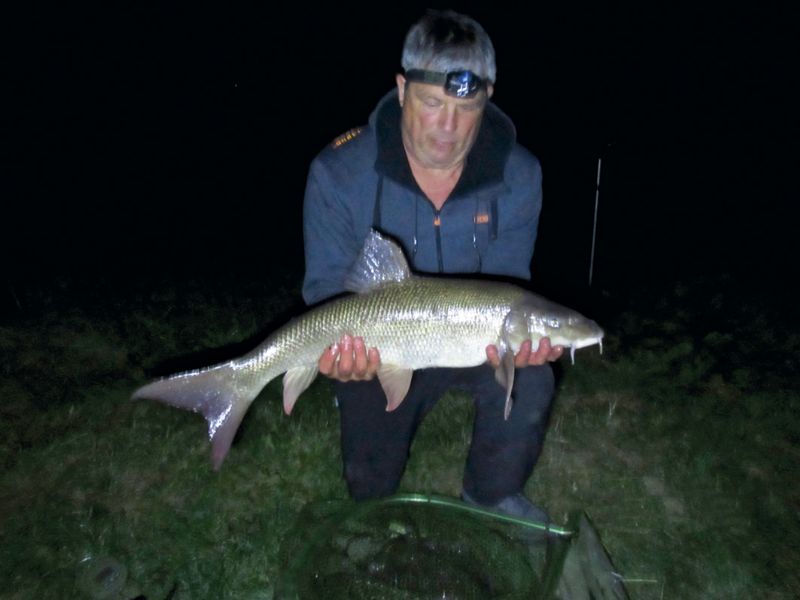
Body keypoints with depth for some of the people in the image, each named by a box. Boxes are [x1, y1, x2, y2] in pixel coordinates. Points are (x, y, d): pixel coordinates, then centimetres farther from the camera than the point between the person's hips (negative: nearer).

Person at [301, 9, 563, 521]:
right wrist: (342, 345, -38)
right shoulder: (338, 174, -21)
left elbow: (504, 286, -13)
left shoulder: (518, 176, -15)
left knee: (528, 384, -28)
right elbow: (328, 289, -17)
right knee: (373, 488, 1)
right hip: (375, 353, 0)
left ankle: (492, 496, 4)